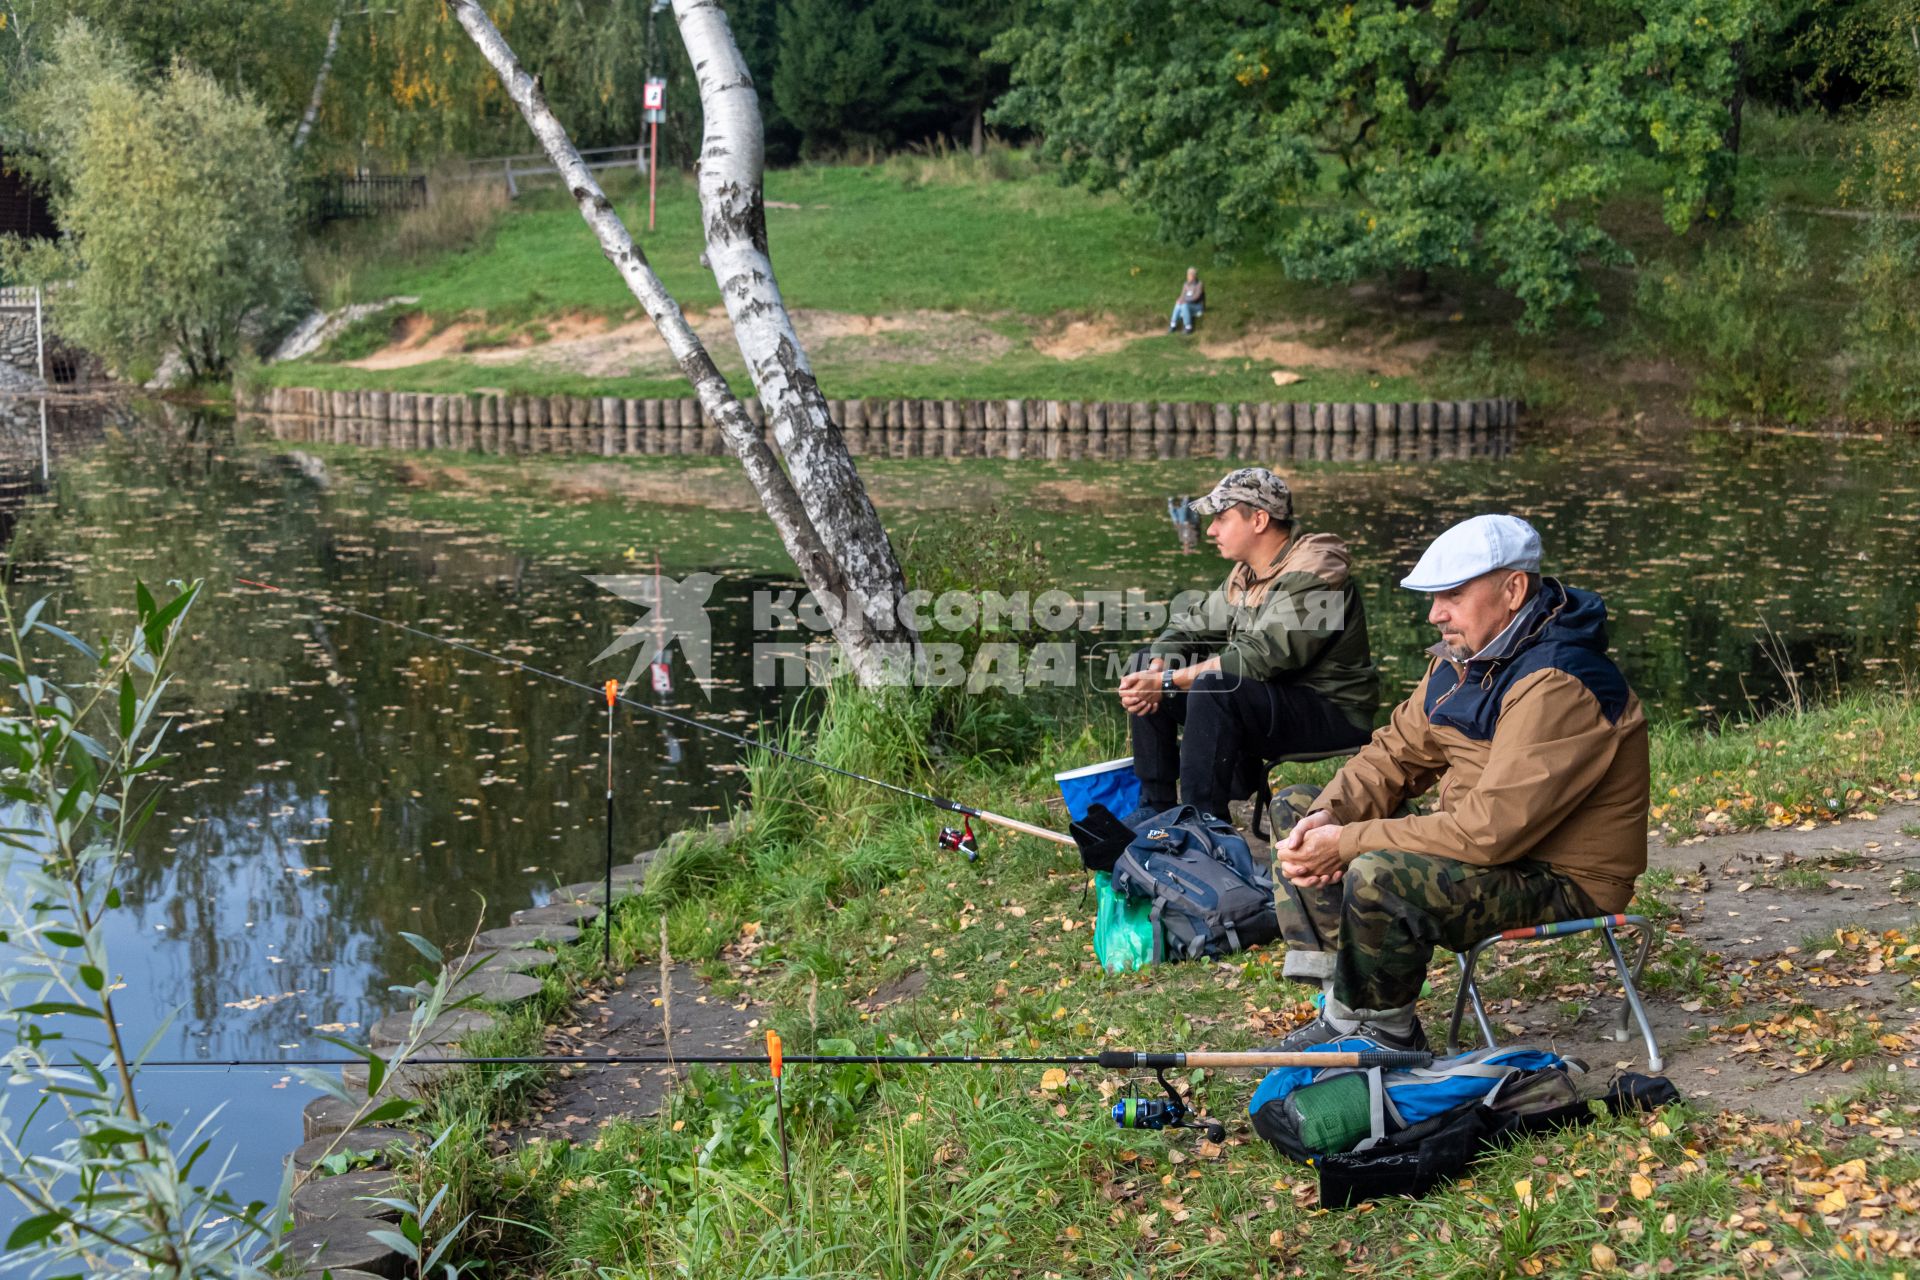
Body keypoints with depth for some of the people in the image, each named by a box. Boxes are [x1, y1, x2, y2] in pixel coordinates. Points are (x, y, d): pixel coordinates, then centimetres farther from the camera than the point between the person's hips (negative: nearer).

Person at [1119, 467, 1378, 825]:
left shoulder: (1311, 574, -21)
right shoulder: (1247, 574, 8)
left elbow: (1257, 658, -29)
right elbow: (1190, 627, 9)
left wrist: (1166, 682, -28)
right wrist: (1153, 673, -13)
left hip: (1331, 714, -10)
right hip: (1270, 699, 10)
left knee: (1213, 688, -35)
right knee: (1144, 663, 6)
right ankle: (1154, 809, 6)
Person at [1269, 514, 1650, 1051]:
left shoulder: (1557, 685, -26)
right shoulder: (1463, 656, 4)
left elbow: (1493, 831, -31)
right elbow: (1396, 753, 10)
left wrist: (1349, 843, -26)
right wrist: (1329, 813, -12)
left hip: (1563, 883, -10)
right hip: (1477, 839, 10)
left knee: (1380, 877, -35)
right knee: (1295, 808, 6)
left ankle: (1387, 1036, -8)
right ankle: (1340, 1010, -3)